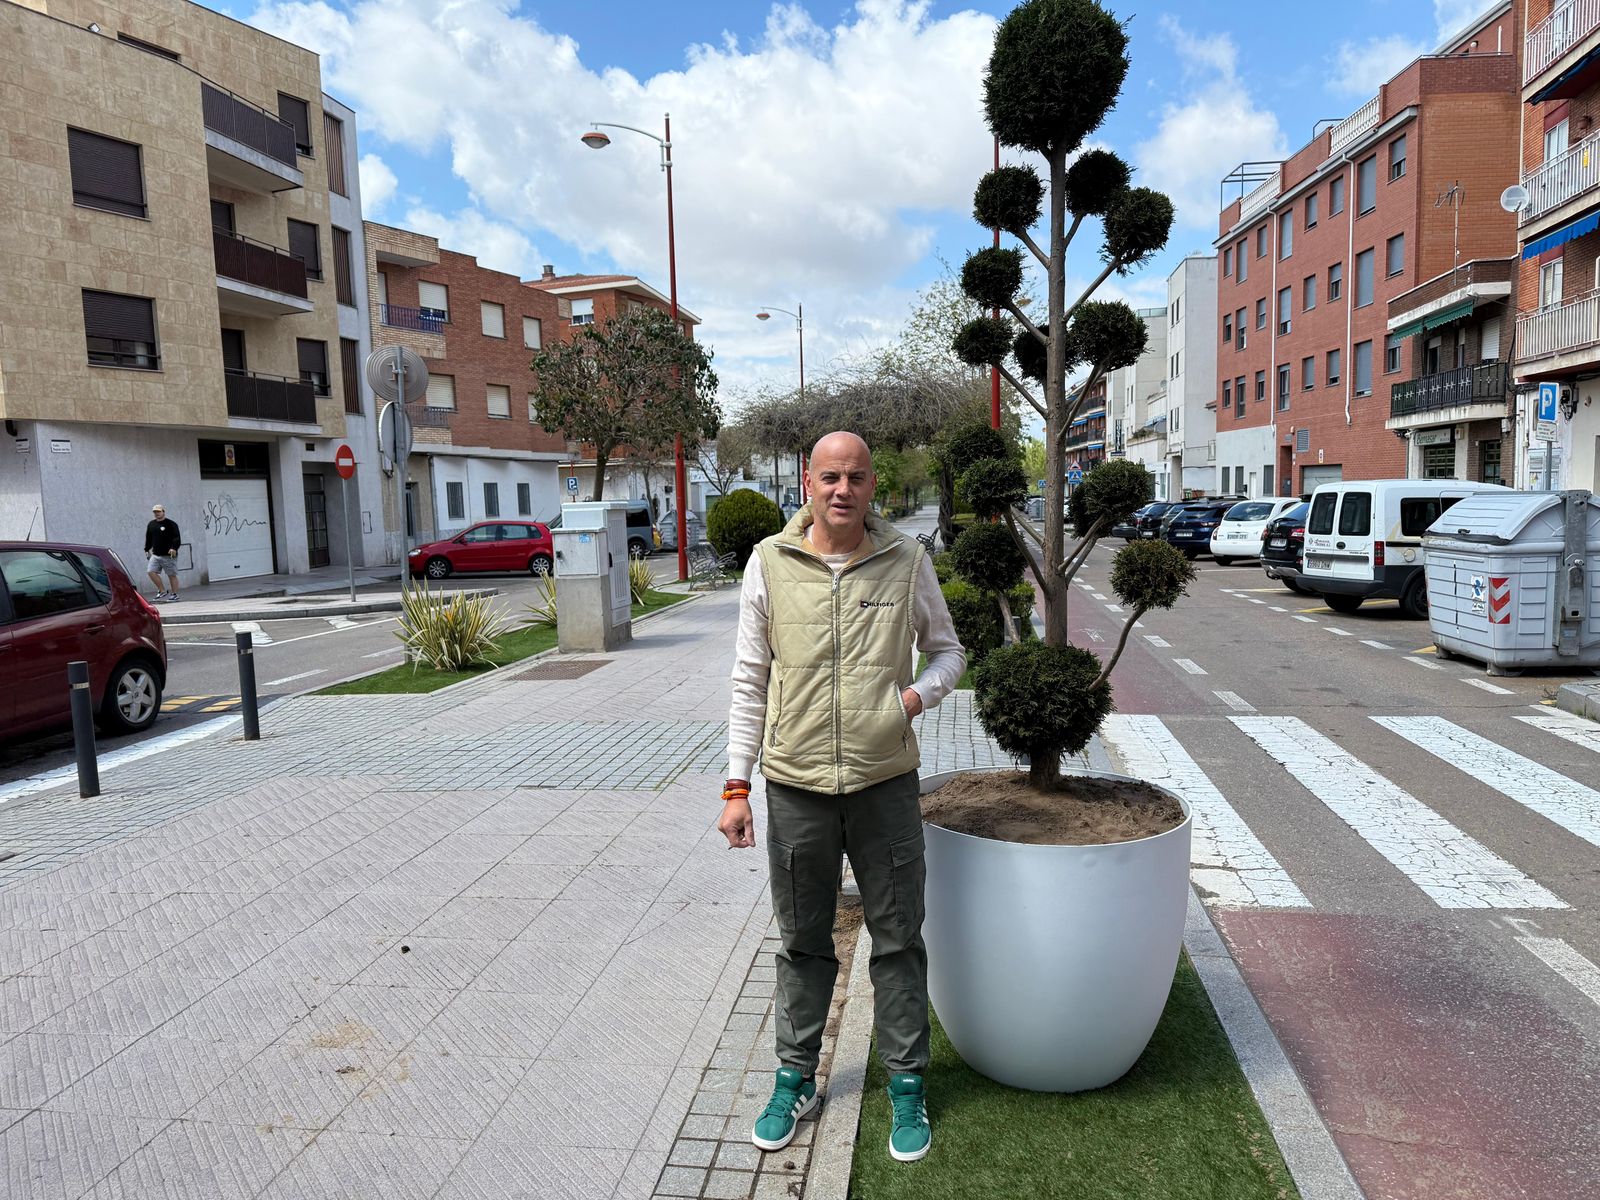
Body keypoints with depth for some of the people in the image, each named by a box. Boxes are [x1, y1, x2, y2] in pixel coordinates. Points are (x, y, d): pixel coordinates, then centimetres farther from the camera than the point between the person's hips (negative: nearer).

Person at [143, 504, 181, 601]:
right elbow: (148, 538, 22)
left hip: (168, 555, -6)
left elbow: (177, 538, -12)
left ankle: (174, 594, 9)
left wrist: (174, 548, -25)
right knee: (151, 571, -8)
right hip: (155, 555, 6)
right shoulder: (151, 524, 14)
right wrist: (147, 549, 16)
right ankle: (162, 591, 3)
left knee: (171, 575, 0)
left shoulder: (171, 524, -5)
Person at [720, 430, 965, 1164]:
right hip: (796, 786, 0)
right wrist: (736, 787, -3)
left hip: (886, 782, 0)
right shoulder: (770, 562, -3)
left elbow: (946, 649, 11)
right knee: (803, 942, 15)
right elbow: (750, 681, 0)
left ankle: (907, 1086, 29)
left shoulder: (907, 561, -2)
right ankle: (795, 1079, 34)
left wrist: (921, 692, -12)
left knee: (898, 939, 11)